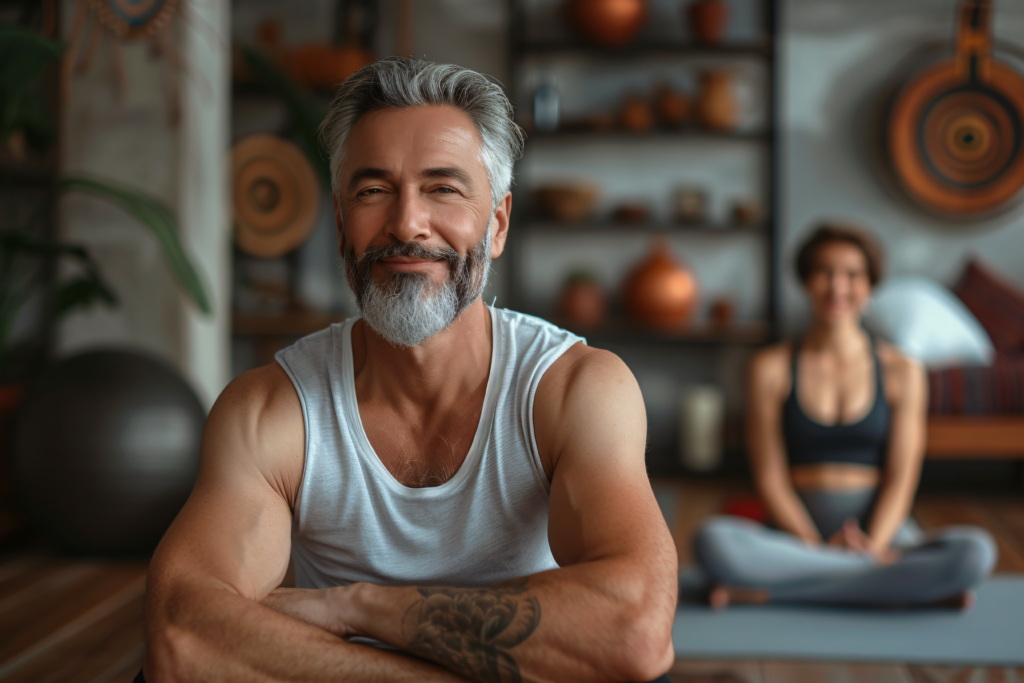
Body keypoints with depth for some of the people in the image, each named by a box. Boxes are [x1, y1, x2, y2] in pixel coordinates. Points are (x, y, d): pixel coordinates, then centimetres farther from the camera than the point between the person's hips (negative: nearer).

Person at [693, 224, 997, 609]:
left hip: (883, 537, 1)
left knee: (975, 551, -30)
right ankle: (909, 587, -25)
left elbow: (900, 480, 1)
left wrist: (872, 545, -18)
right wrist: (816, 546, -17)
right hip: (797, 537, -1)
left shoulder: (901, 372, 8)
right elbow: (770, 478, -1)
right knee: (714, 541, -34)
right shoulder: (771, 368, 5)